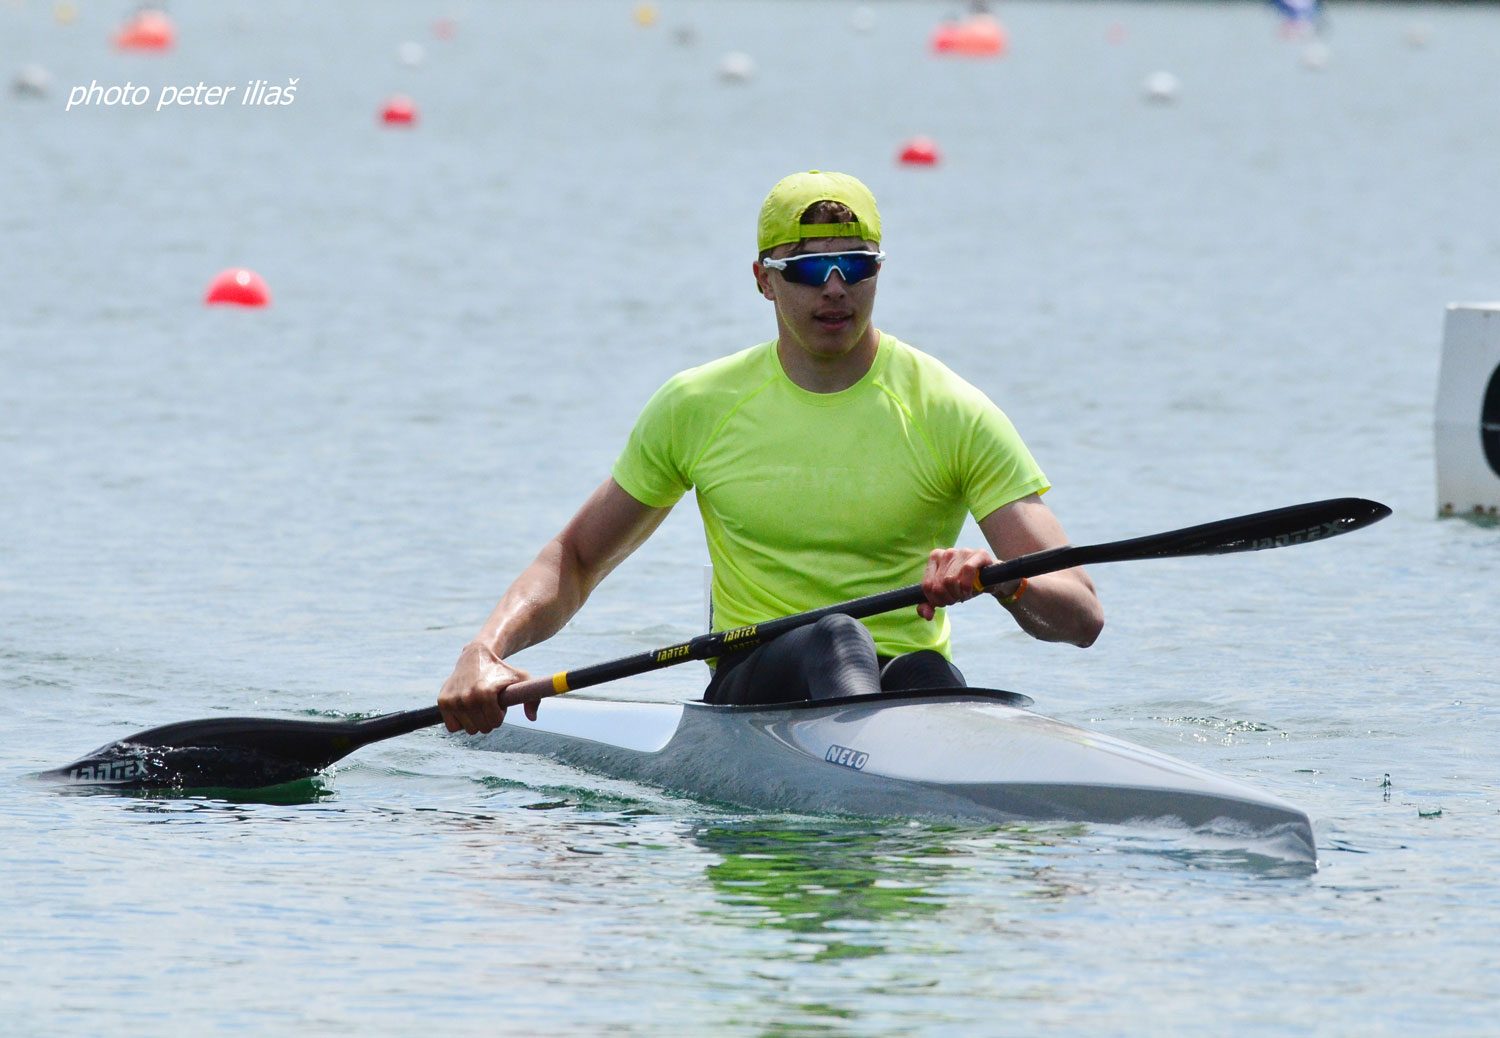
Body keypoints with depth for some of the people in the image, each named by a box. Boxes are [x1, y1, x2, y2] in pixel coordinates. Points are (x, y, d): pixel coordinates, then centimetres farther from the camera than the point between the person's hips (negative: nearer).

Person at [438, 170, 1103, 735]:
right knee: (834, 636, -34)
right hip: (753, 697, 0)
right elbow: (575, 560, 16)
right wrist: (484, 653, -4)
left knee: (923, 675, -36)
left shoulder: (951, 414, 2)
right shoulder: (698, 407, 8)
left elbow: (1082, 617, -4)